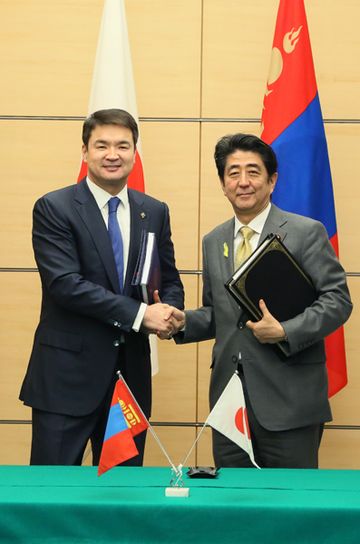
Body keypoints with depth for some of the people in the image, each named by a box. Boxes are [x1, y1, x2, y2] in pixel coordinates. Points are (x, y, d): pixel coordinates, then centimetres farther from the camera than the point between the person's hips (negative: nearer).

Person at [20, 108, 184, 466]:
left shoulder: (155, 212, 9)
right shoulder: (53, 208, -6)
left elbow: (170, 281, 13)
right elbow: (64, 283, -16)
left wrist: (170, 314, -11)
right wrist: (140, 314, -20)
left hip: (131, 371, 5)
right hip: (68, 373, -4)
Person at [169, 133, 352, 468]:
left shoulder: (306, 232, -3)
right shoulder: (213, 242, 13)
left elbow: (337, 300, -7)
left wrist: (285, 332, -19)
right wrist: (183, 322, -1)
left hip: (288, 399, -5)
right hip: (228, 394, 5)